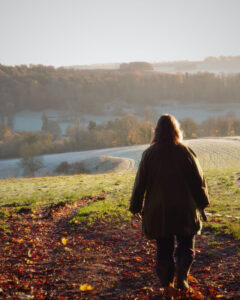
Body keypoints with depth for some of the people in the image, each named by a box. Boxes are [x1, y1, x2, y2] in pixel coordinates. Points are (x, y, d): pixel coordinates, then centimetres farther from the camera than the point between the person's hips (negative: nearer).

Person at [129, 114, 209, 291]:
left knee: (164, 249, 11)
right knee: (186, 246, 14)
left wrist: (136, 207, 10)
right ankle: (182, 278, -1)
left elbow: (140, 184, 0)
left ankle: (167, 285, 11)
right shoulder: (186, 152, -8)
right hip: (184, 210, -1)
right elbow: (198, 181, -3)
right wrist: (202, 205, 9)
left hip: (157, 212, 1)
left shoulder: (149, 154, -4)